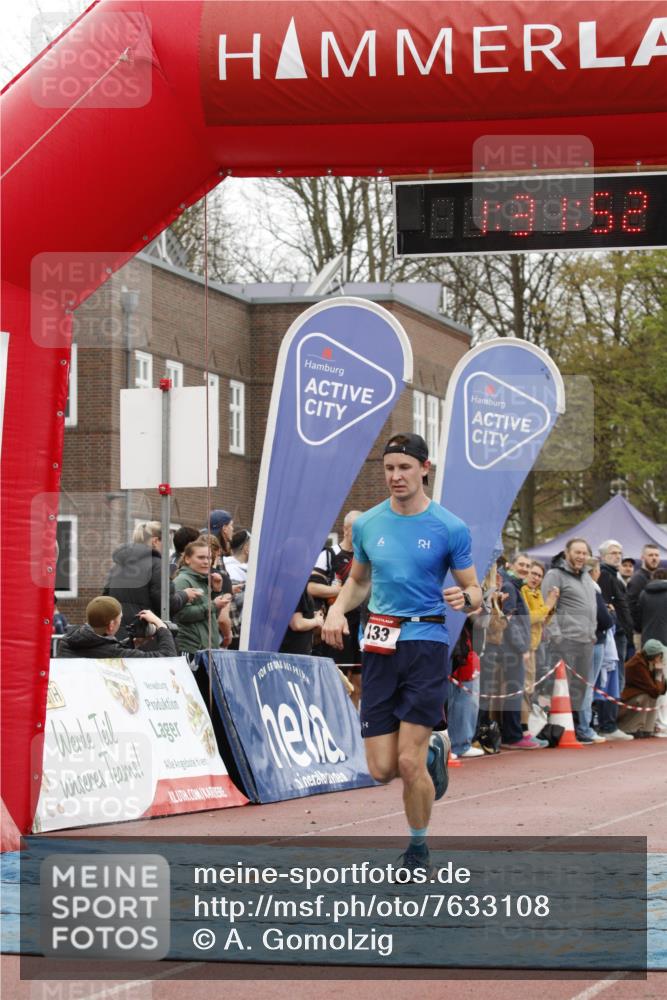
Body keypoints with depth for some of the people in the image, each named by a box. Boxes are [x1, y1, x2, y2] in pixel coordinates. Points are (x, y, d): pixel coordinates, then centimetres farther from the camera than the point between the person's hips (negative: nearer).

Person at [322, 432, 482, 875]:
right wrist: (338, 608, 2)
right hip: (379, 647, 4)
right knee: (382, 768, 0)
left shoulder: (450, 528, -4)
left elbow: (474, 592, 3)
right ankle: (435, 748, 34)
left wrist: (464, 598, -21)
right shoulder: (367, 524, 6)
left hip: (426, 643, -4)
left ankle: (418, 848, 13)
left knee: (409, 763, -10)